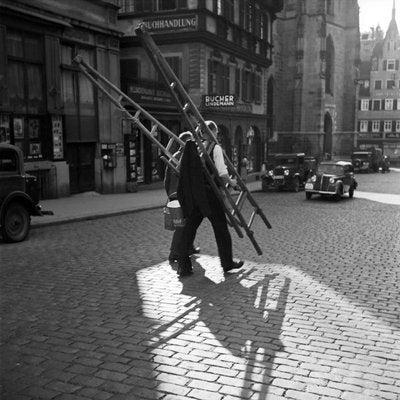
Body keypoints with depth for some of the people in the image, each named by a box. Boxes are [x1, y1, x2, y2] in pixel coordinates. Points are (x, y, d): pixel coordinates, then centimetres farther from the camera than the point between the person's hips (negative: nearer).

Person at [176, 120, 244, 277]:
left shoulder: (192, 147, 6)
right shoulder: (215, 148, -9)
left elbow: (181, 169, 8)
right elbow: (222, 174, -15)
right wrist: (231, 182, 4)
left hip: (193, 194, 5)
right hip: (210, 194, -5)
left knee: (190, 227, 9)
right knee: (221, 228, 9)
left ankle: (183, 265, 9)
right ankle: (227, 262, 20)